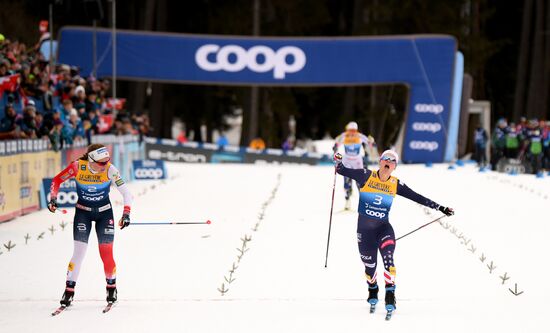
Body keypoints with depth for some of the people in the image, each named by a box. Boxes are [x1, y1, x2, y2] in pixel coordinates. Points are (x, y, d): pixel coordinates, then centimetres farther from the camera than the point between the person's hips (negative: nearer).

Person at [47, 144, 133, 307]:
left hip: (104, 212, 0)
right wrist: (53, 198, -18)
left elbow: (125, 192, -21)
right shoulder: (78, 166, -22)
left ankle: (111, 286, 18)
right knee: (79, 252, -10)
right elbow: (57, 180, -6)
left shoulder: (110, 170, -23)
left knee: (106, 253, -4)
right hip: (83, 211, 0)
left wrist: (126, 213, -32)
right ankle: (69, 290, 1)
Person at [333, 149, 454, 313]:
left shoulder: (396, 184, 0)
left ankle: (390, 296, -21)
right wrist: (339, 161, -24)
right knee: (369, 264, 9)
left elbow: (418, 198, 4)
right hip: (364, 228, -1)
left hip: (384, 227, 1)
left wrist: (439, 207, 2)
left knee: (388, 257, -24)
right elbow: (342, 170, -2)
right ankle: (373, 291, 41)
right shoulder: (366, 176, -6)